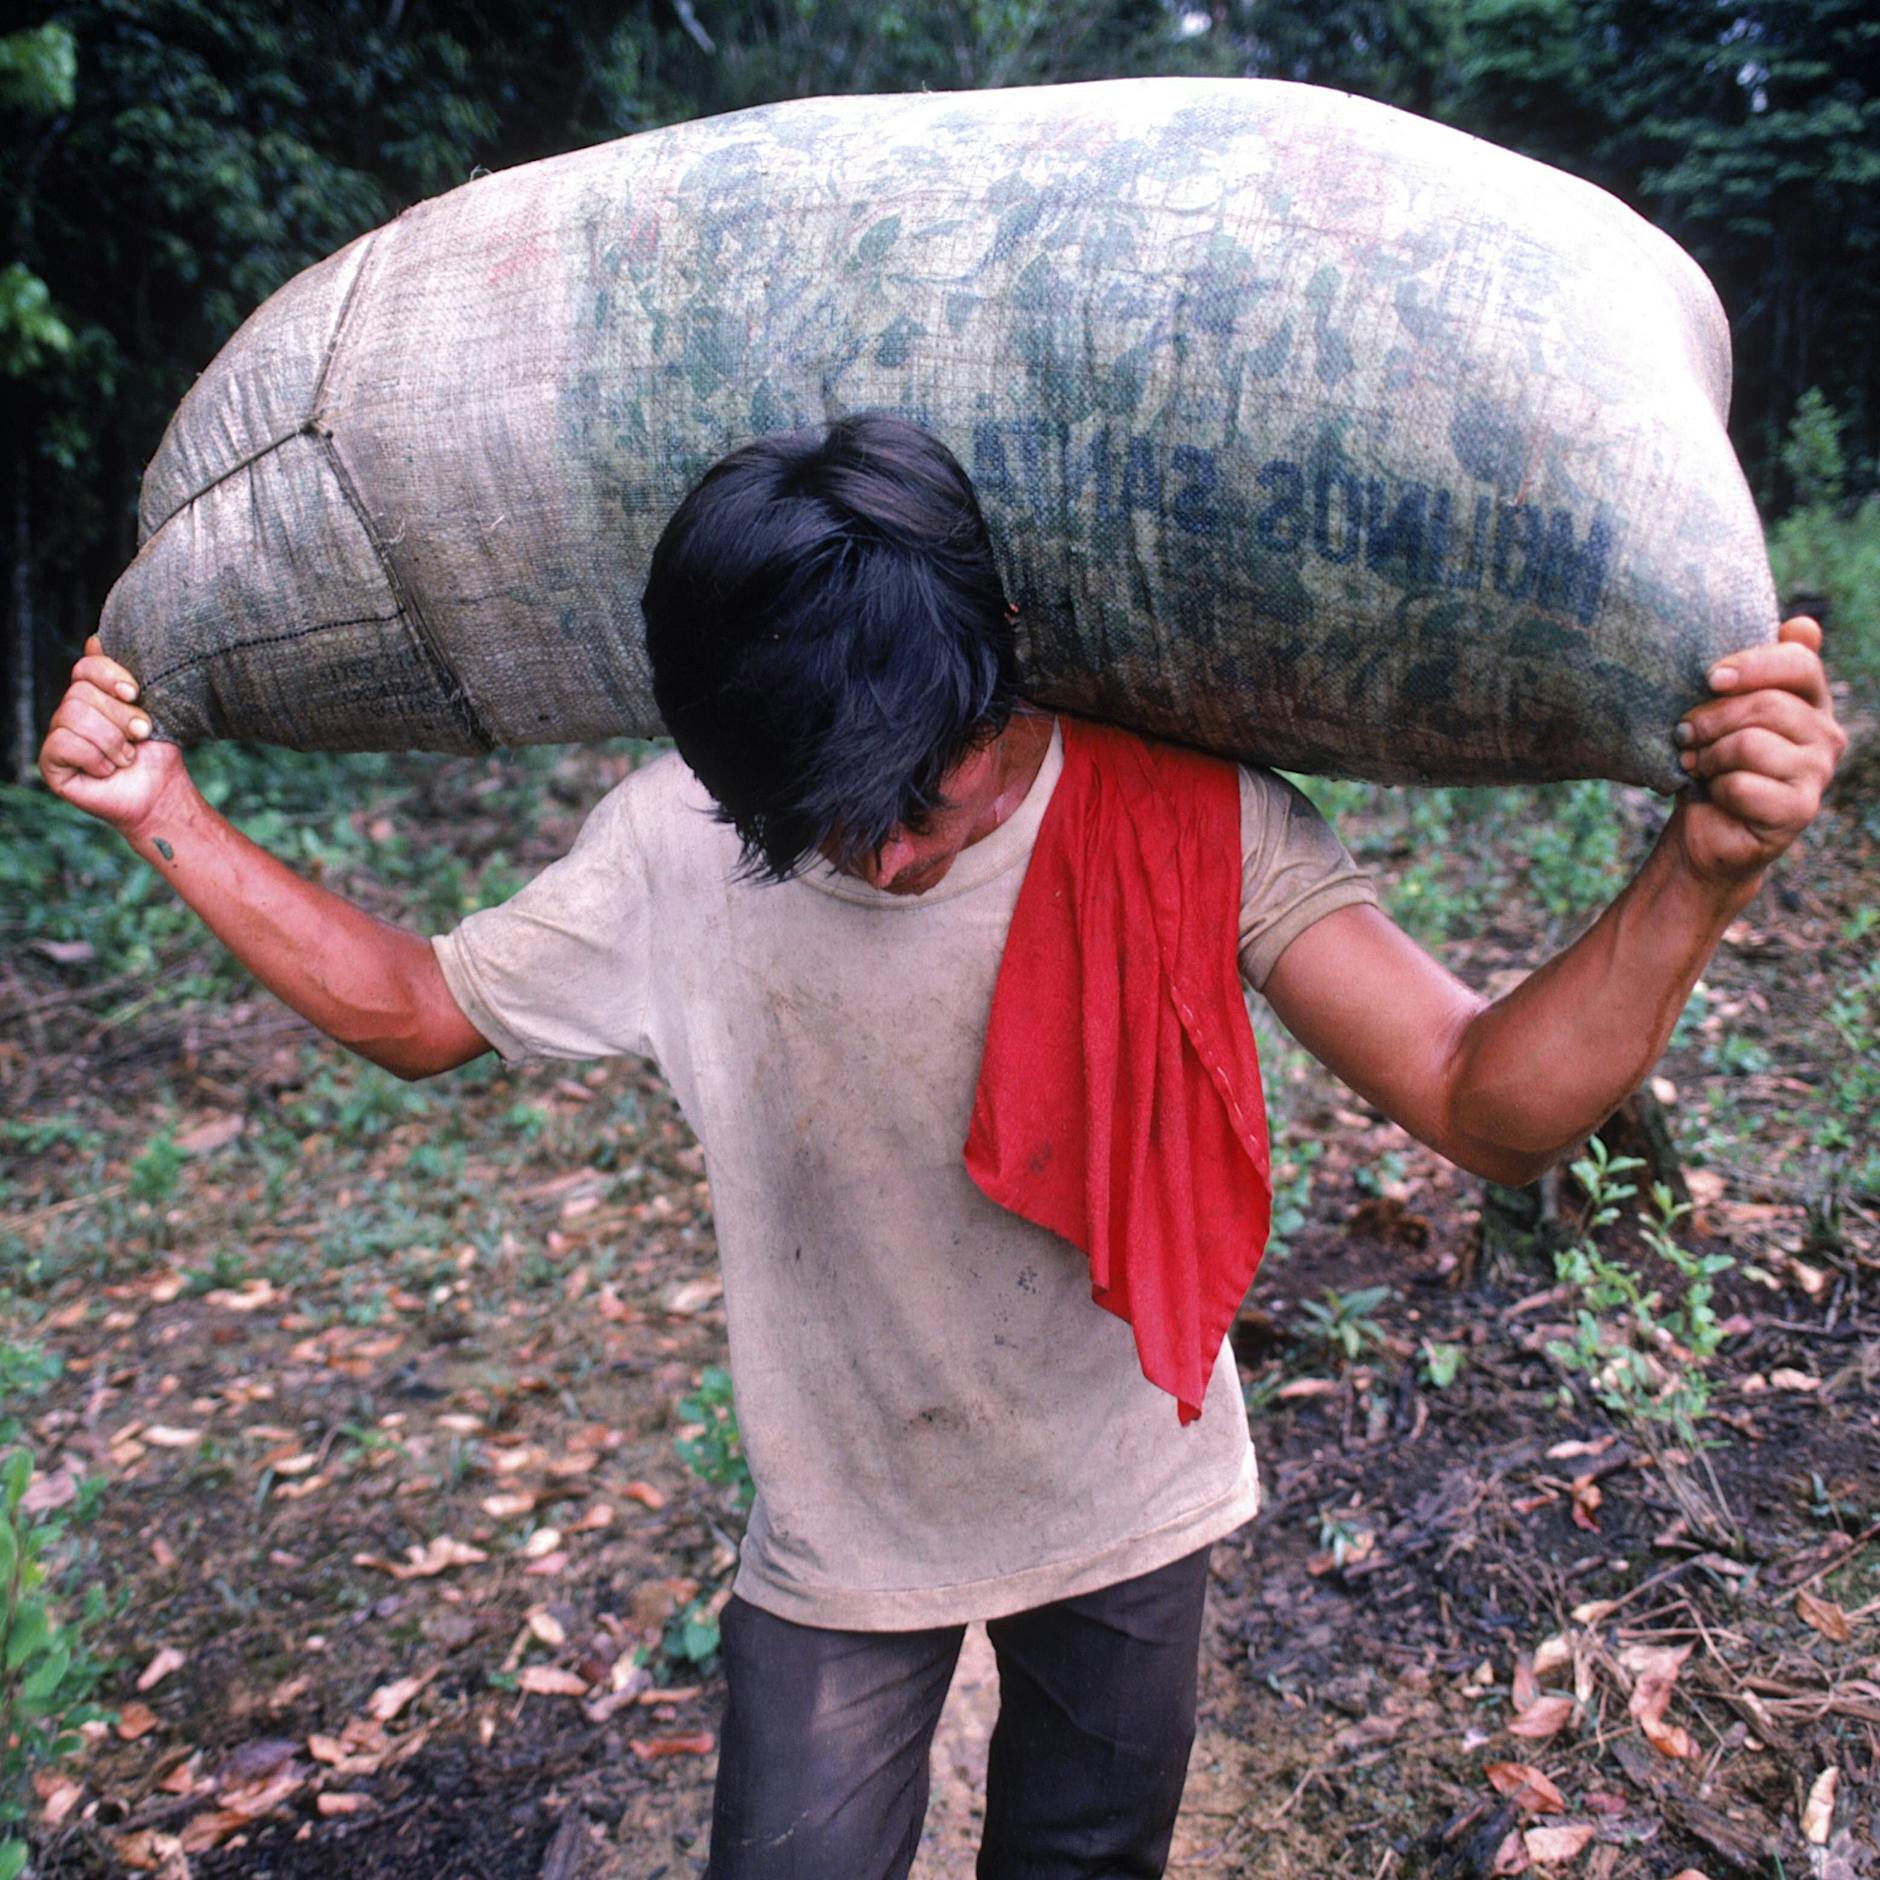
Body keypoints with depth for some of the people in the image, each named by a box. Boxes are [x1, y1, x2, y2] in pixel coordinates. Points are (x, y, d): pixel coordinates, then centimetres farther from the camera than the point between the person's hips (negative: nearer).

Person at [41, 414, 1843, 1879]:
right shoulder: (676, 843, -21)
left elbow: (1493, 1105, -28)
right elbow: (424, 1008, -4)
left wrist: (1700, 870, -44)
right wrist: (167, 819, -11)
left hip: (1130, 1511, 0)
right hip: (835, 1541, 0)